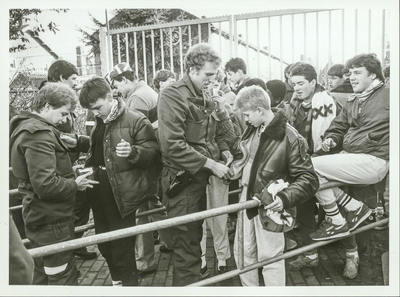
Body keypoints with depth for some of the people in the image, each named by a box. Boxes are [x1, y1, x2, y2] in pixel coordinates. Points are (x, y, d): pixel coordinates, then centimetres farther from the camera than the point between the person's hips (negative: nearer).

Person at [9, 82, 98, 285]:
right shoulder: (39, 134, -22)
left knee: (43, 274, 22)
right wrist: (75, 184, -13)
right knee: (63, 277, 1)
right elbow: (46, 184, -28)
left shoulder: (25, 127, 11)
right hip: (51, 219, -10)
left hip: (38, 216, 10)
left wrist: (70, 174, 9)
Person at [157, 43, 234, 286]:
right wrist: (211, 164, -20)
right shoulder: (173, 96, -14)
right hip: (182, 180, -8)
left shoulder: (205, 97, 11)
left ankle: (191, 278, 38)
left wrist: (220, 109, 0)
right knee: (187, 246, 1)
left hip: (200, 177, 8)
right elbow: (172, 145, -23)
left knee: (193, 239, 21)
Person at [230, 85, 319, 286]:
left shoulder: (290, 138, -20)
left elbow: (309, 180, -18)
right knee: (242, 251, 19)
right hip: (247, 198, 7)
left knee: (269, 258, 4)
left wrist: (285, 198, -30)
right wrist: (231, 170, 9)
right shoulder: (253, 129, 1)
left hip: (269, 204, -7)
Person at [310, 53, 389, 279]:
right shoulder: (353, 101, 18)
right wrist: (331, 139, -2)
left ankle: (336, 223, -3)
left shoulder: (388, 96, -4)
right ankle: (355, 208, 6)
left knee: (311, 166, -19)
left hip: (372, 161, -8)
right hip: (351, 158, 8)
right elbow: (339, 126, 20)